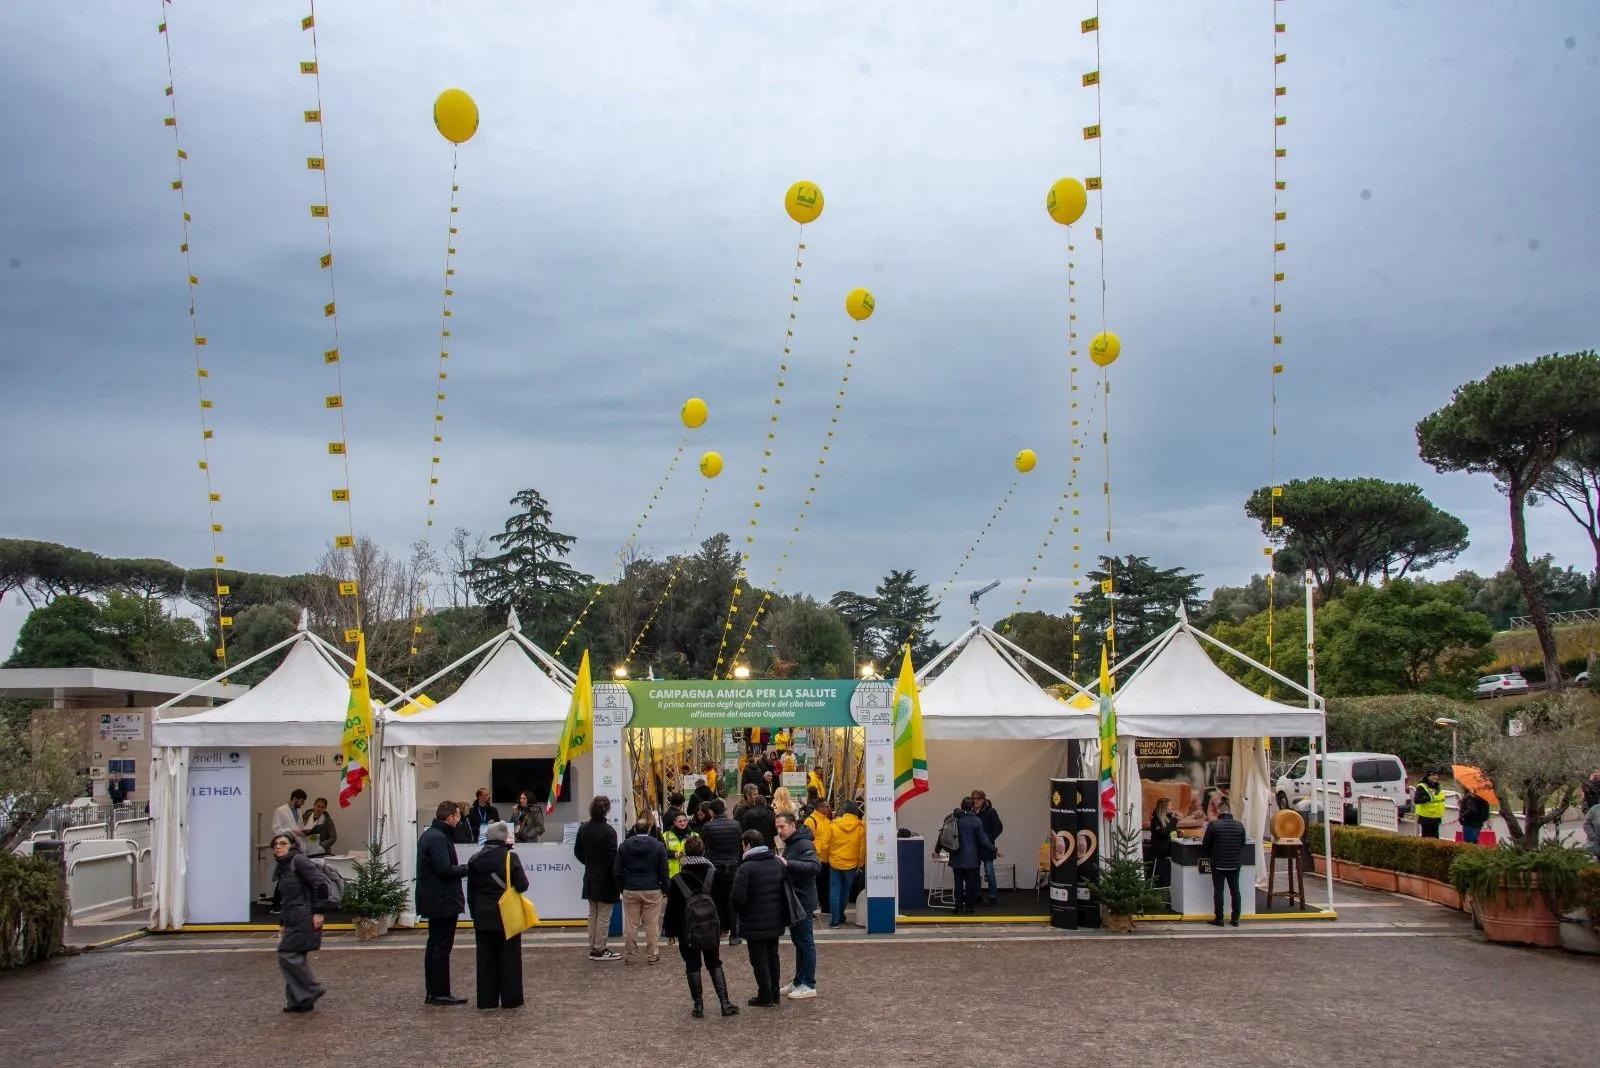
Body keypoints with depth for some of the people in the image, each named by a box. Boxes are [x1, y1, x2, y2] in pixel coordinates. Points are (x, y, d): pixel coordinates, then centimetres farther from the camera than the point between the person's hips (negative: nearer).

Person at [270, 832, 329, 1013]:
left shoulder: (298, 861, -9)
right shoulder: (282, 868, 18)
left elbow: (320, 883, -17)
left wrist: (319, 911, -19)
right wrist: (283, 924, 23)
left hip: (304, 919, -9)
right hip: (292, 921, 9)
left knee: (288, 955, -11)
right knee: (293, 957, 8)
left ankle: (312, 990, 1)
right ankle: (298, 1001, 14)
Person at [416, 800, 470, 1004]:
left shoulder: (428, 835, 14)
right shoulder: (439, 838, -19)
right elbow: (445, 869, -26)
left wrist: (462, 867, 7)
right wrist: (466, 868, -13)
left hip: (433, 900, 11)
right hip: (443, 901, -10)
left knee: (434, 945, 14)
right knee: (442, 947, -5)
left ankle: (432, 991, 19)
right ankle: (440, 993, -2)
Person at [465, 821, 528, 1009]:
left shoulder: (475, 860, 3)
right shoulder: (510, 857, -12)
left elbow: (471, 893, 8)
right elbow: (522, 886, -15)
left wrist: (475, 914, 16)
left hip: (483, 916, 4)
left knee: (486, 958, 9)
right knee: (509, 957, 5)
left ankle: (487, 999, 11)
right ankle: (510, 999, 7)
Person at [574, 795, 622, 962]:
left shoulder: (584, 828, 1)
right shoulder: (609, 831, -19)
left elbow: (577, 851, 10)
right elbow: (613, 858, -19)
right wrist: (618, 880, -11)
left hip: (590, 879, 7)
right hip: (605, 879, -6)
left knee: (593, 914, 15)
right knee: (604, 916, 2)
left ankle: (593, 948, 19)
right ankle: (599, 950, 4)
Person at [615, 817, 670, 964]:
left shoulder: (624, 846, 3)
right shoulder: (658, 846, -2)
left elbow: (617, 870, 5)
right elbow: (663, 871, -1)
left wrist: (621, 887, 14)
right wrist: (665, 889, 8)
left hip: (630, 891, 1)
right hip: (652, 891, -1)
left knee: (630, 925, 6)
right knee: (652, 925, 4)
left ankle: (630, 956, 11)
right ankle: (652, 956, 7)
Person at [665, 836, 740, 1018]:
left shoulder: (677, 880, -9)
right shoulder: (714, 875, -3)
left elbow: (672, 908, -5)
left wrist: (670, 931, 5)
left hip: (688, 932, -2)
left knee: (693, 967, 8)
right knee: (715, 964, 12)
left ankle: (699, 1005, 5)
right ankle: (725, 1003, 2)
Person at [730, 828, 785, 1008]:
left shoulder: (745, 868, -19)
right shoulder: (777, 863, 5)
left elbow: (738, 898, -22)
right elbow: (784, 891, 12)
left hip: (755, 924, -7)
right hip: (775, 921, 7)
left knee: (759, 959, 3)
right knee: (772, 956, 17)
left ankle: (765, 997, 6)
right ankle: (774, 994, 24)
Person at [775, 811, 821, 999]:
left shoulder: (804, 844, -18)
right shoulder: (790, 844, 14)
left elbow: (815, 866, -32)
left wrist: (788, 863, -36)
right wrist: (783, 864, 4)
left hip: (803, 901, -10)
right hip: (794, 901, 10)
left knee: (806, 942, -3)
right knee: (798, 941, 16)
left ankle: (809, 985, 4)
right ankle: (799, 982, 25)